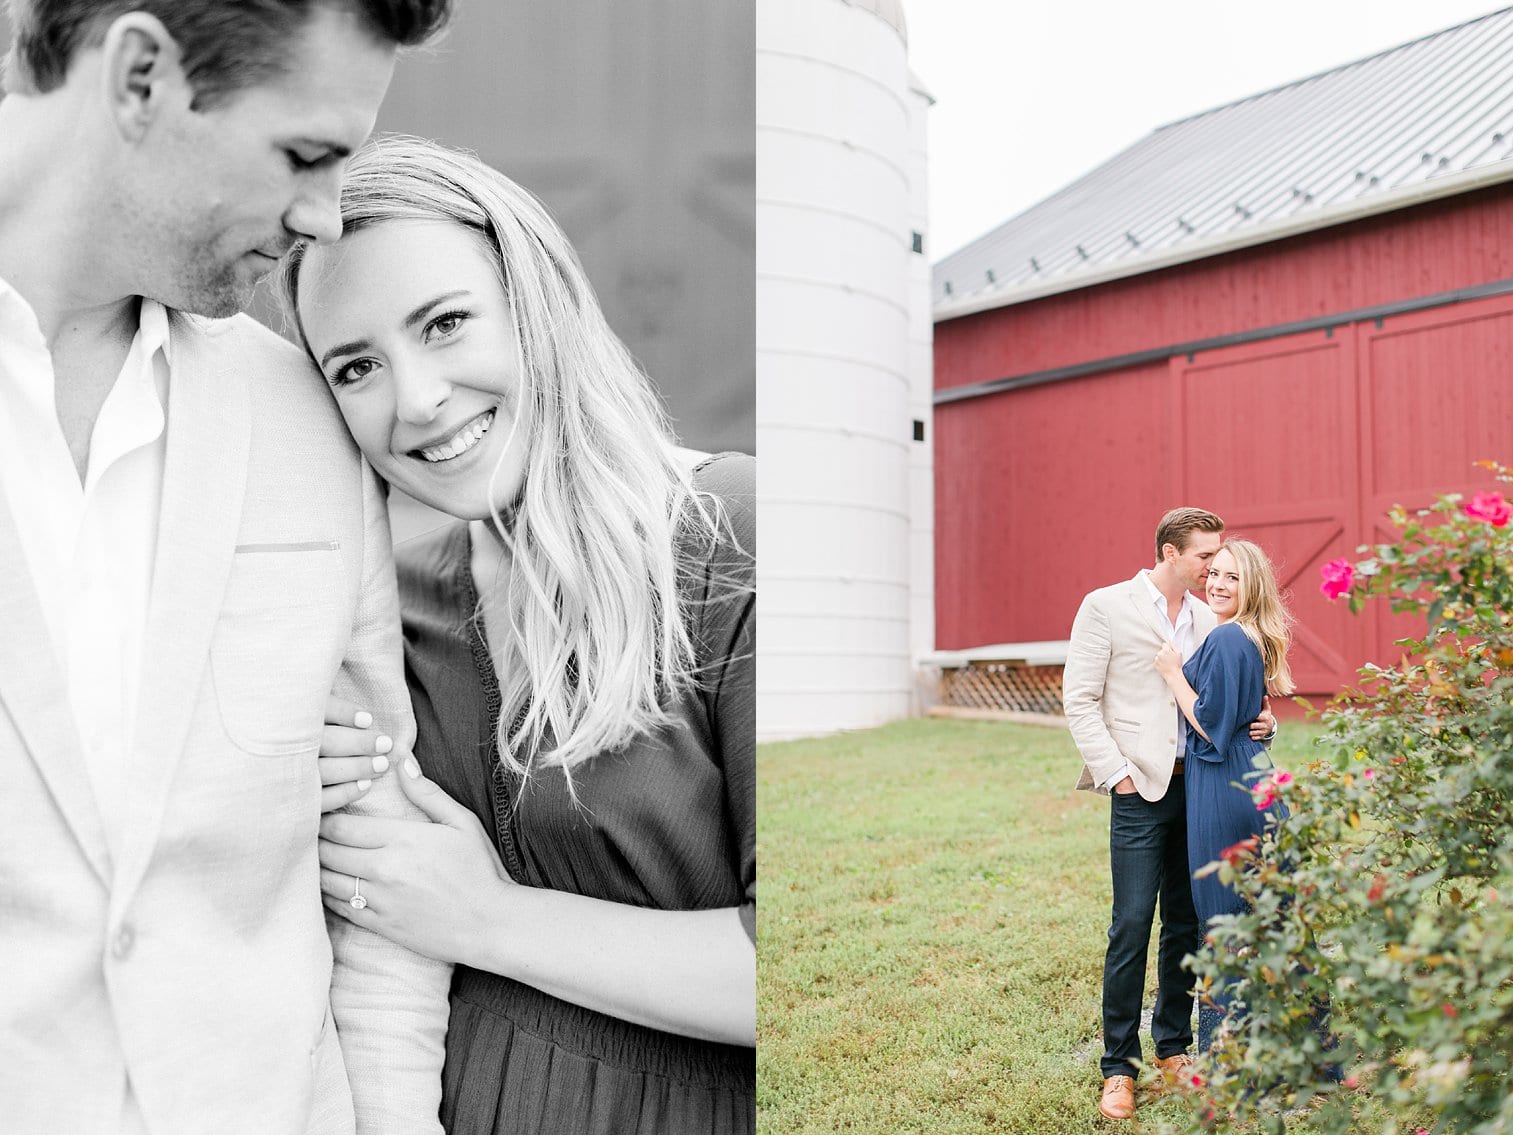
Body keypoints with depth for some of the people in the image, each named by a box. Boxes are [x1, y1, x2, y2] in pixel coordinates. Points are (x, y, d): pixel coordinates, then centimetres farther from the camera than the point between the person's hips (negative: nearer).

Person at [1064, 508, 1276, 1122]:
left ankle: (1173, 1047, 25)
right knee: (1132, 927, -6)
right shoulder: (1106, 607, -3)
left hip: (1199, 788, 5)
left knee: (1187, 924, 11)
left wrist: (1259, 719, -2)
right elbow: (1079, 700, -5)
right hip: (1142, 791, -5)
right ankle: (1119, 1067, 6)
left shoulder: (1208, 618, 13)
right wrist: (1116, 772, -12)